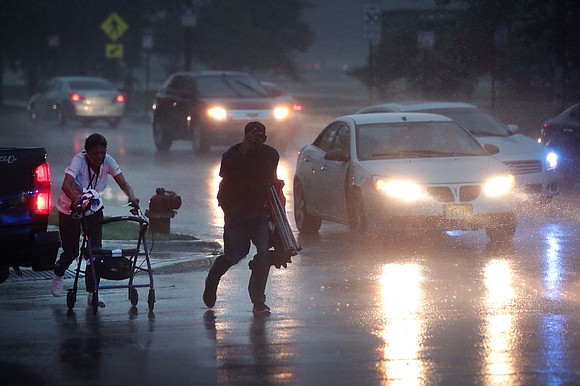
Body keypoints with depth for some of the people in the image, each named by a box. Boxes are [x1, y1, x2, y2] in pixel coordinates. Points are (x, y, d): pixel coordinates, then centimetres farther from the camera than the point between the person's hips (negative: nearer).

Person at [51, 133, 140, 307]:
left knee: (95, 249, -8)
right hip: (70, 209, -3)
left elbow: (123, 183, -22)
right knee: (71, 251, 2)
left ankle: (92, 294, -4)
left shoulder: (108, 162, -17)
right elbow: (66, 184, -42)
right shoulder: (79, 160, -29)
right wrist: (76, 199, -61)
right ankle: (57, 276, 36)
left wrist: (131, 196, -44)